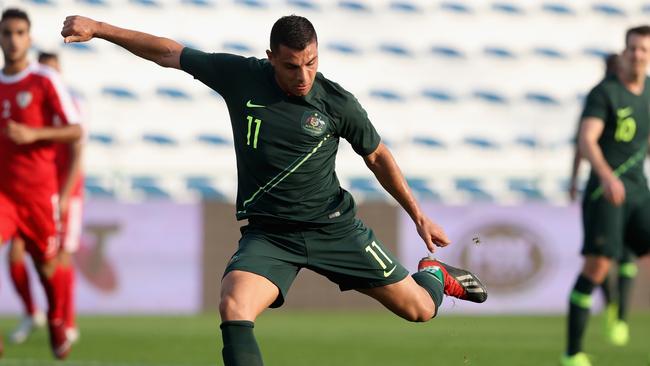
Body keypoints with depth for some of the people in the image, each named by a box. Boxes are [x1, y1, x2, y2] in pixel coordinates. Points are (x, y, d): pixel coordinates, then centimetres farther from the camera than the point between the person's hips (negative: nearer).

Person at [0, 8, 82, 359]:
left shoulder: (45, 80, -5)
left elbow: (75, 130, -8)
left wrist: (33, 134, -20)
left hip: (38, 190, -2)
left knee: (47, 264, 10)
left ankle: (57, 323, 38)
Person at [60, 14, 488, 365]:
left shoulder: (338, 103, -9)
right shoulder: (240, 76, -9)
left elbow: (378, 156, 7)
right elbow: (168, 52, 0)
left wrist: (418, 215, 10)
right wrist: (99, 28, -4)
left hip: (333, 226, 0)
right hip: (268, 234, 0)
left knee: (419, 309, 4)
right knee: (234, 307, -30)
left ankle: (435, 274, 45)